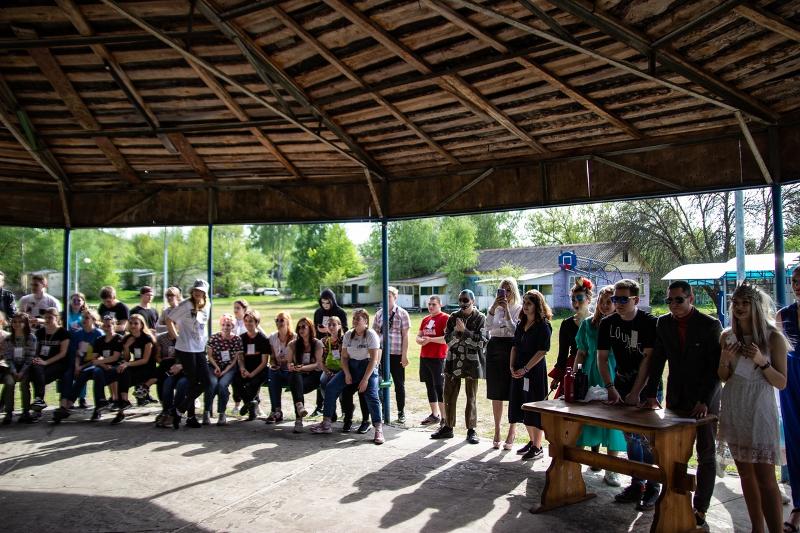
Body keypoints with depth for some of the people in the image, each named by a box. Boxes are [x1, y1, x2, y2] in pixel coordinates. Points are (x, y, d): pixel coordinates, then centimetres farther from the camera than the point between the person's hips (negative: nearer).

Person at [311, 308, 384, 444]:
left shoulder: (371, 335, -11)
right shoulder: (348, 335, 4)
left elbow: (374, 359, -16)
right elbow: (344, 357, 6)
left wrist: (365, 379, -21)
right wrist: (347, 374, -9)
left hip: (368, 367, -5)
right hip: (350, 366, 5)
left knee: (371, 395, -24)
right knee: (330, 387, -8)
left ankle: (378, 430, -18)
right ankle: (326, 424, 0)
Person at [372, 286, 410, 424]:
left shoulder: (402, 313, -2)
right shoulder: (379, 313, 8)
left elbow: (405, 336, -4)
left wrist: (404, 355, -9)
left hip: (397, 354, -3)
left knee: (399, 384, 7)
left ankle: (401, 412, 18)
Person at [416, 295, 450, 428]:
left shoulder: (445, 318, -7)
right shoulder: (425, 319, 17)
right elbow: (418, 336, 19)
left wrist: (430, 339, -19)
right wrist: (421, 340, -5)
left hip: (438, 358, -7)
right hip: (424, 357, 8)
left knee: (439, 387, -6)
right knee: (429, 387, 13)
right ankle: (434, 415, 24)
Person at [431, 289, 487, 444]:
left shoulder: (480, 318, -4)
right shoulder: (453, 317, 7)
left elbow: (480, 341, -13)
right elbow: (447, 340, 1)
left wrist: (464, 330, -18)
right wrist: (456, 331, -17)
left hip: (471, 361, -3)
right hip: (454, 361, 3)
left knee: (471, 397, 6)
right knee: (449, 395, 7)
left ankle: (471, 430, 16)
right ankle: (448, 427, 20)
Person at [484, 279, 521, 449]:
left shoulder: (519, 309, 0)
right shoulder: (494, 307, 10)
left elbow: (514, 330, -12)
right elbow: (488, 326, -6)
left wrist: (506, 310, -15)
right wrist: (494, 306, -15)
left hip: (511, 349, -4)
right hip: (494, 349, 4)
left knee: (513, 394, -1)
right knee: (496, 393, 8)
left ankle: (511, 434, 10)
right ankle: (497, 433, 18)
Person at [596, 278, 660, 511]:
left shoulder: (649, 323, -13)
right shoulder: (608, 323, -1)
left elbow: (648, 359, -17)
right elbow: (602, 358, 1)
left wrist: (636, 392, -19)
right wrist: (611, 388, -9)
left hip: (647, 386, -4)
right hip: (622, 384, 4)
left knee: (647, 437, -6)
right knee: (630, 437, 10)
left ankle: (653, 487, 8)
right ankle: (636, 484, 21)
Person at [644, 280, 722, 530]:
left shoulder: (710, 325, -9)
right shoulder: (663, 323, 2)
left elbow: (716, 367, -12)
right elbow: (657, 361, 5)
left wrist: (705, 401, -19)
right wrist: (650, 393, -2)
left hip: (705, 400, -3)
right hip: (676, 398, 4)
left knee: (706, 455, 5)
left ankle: (700, 511, 13)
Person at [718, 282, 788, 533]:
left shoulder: (773, 337, -6)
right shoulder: (727, 336, 4)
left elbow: (782, 383, -5)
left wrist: (761, 361, -21)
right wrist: (724, 360, -9)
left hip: (759, 410, -4)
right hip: (734, 409, 5)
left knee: (765, 478, -8)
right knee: (746, 473, 12)